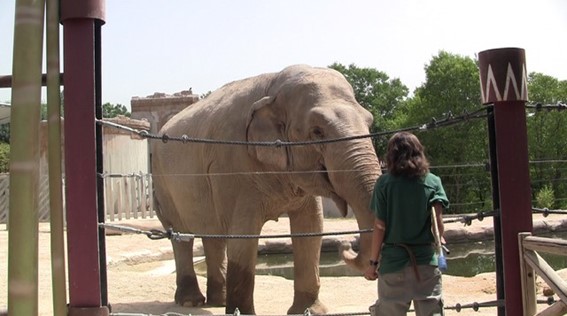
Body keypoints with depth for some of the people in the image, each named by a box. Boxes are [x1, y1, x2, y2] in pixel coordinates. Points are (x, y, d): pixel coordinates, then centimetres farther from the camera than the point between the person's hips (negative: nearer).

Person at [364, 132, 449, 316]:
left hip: (393, 261, -1)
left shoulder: (384, 183, -1)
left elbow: (380, 227, -3)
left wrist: (373, 262, 4)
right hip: (426, 261, 1)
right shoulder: (433, 182, 3)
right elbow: (438, 222, -5)